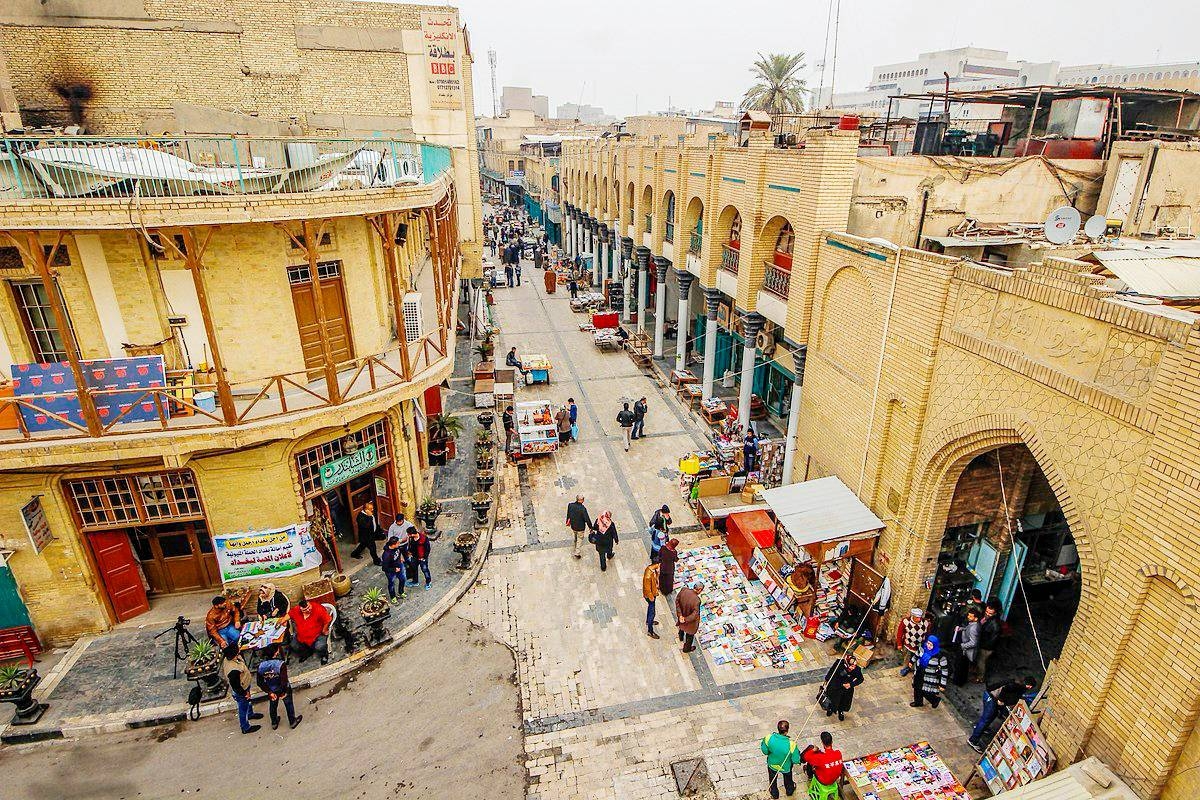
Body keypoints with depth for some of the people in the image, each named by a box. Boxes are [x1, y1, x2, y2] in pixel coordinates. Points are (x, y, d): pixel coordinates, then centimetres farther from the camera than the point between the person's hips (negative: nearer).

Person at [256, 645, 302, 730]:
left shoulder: (261, 665, -22)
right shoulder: (281, 664, -35)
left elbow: (260, 683, -13)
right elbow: (284, 680, -32)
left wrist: (269, 692, -4)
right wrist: (284, 692, -14)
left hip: (272, 691, 3)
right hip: (283, 689, -3)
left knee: (272, 706, 29)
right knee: (289, 704, 23)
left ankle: (274, 723, 51)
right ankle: (292, 721, 43)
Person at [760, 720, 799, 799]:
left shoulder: (769, 738, -34)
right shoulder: (791, 744, -39)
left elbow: (765, 752, -16)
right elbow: (795, 760, -24)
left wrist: (763, 742, 1)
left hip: (772, 765, 1)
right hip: (786, 767, -1)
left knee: (773, 779, 33)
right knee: (788, 778, 35)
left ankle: (774, 793, 58)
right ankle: (789, 790, 63)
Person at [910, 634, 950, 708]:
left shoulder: (940, 656, -28)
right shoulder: (923, 648, -13)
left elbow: (944, 670, -19)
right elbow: (917, 655, 10)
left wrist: (942, 684, -15)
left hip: (930, 679, -5)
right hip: (919, 675, 5)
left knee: (926, 693, 5)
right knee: (917, 689, 20)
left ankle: (936, 699, 36)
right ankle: (918, 702, 45)